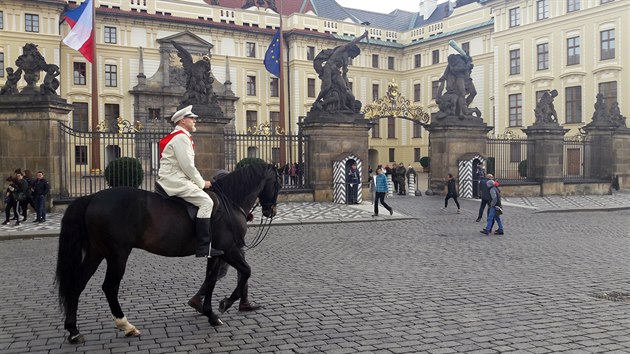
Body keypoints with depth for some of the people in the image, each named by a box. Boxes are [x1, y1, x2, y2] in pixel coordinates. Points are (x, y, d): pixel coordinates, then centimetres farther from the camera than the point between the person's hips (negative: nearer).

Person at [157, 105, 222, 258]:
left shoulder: (183, 137, 22)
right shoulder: (181, 137, -12)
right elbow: (187, 166, -18)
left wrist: (200, 182, 16)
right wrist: (202, 183, -8)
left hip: (173, 179, 11)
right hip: (175, 181, -11)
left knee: (207, 200, 13)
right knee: (206, 202, -21)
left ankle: (208, 245, 13)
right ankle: (203, 249, -23)